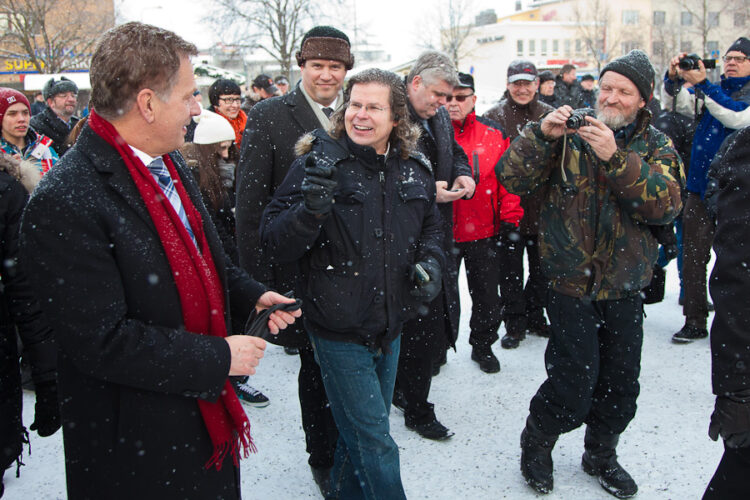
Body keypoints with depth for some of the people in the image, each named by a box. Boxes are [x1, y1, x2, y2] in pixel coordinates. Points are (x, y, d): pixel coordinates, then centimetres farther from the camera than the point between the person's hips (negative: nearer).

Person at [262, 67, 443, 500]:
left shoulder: (415, 169, 1)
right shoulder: (321, 162, -14)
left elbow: (431, 226, 19)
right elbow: (276, 243, -18)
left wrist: (431, 261, -1)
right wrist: (310, 209, -36)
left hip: (391, 328, 6)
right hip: (340, 334, -5)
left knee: (363, 430, 24)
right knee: (376, 446, 1)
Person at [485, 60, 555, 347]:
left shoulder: (549, 116, 4)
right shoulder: (495, 116, -4)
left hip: (542, 206, 3)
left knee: (541, 268, 16)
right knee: (512, 270, 6)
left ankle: (535, 317, 33)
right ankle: (515, 324, 19)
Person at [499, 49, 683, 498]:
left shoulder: (656, 146, 4)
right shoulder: (569, 134, 0)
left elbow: (667, 204, -15)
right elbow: (512, 179, -9)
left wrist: (616, 158, -26)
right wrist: (542, 134, -24)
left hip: (625, 287, 3)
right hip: (573, 281, -3)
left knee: (621, 383, 12)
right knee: (575, 380, -8)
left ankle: (602, 453, 38)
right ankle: (536, 444, 20)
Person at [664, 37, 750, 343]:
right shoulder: (713, 92, 13)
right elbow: (682, 103, -3)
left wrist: (702, 85, -26)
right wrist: (674, 77, -23)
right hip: (700, 188, 4)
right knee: (693, 257, 4)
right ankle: (694, 322, 13)